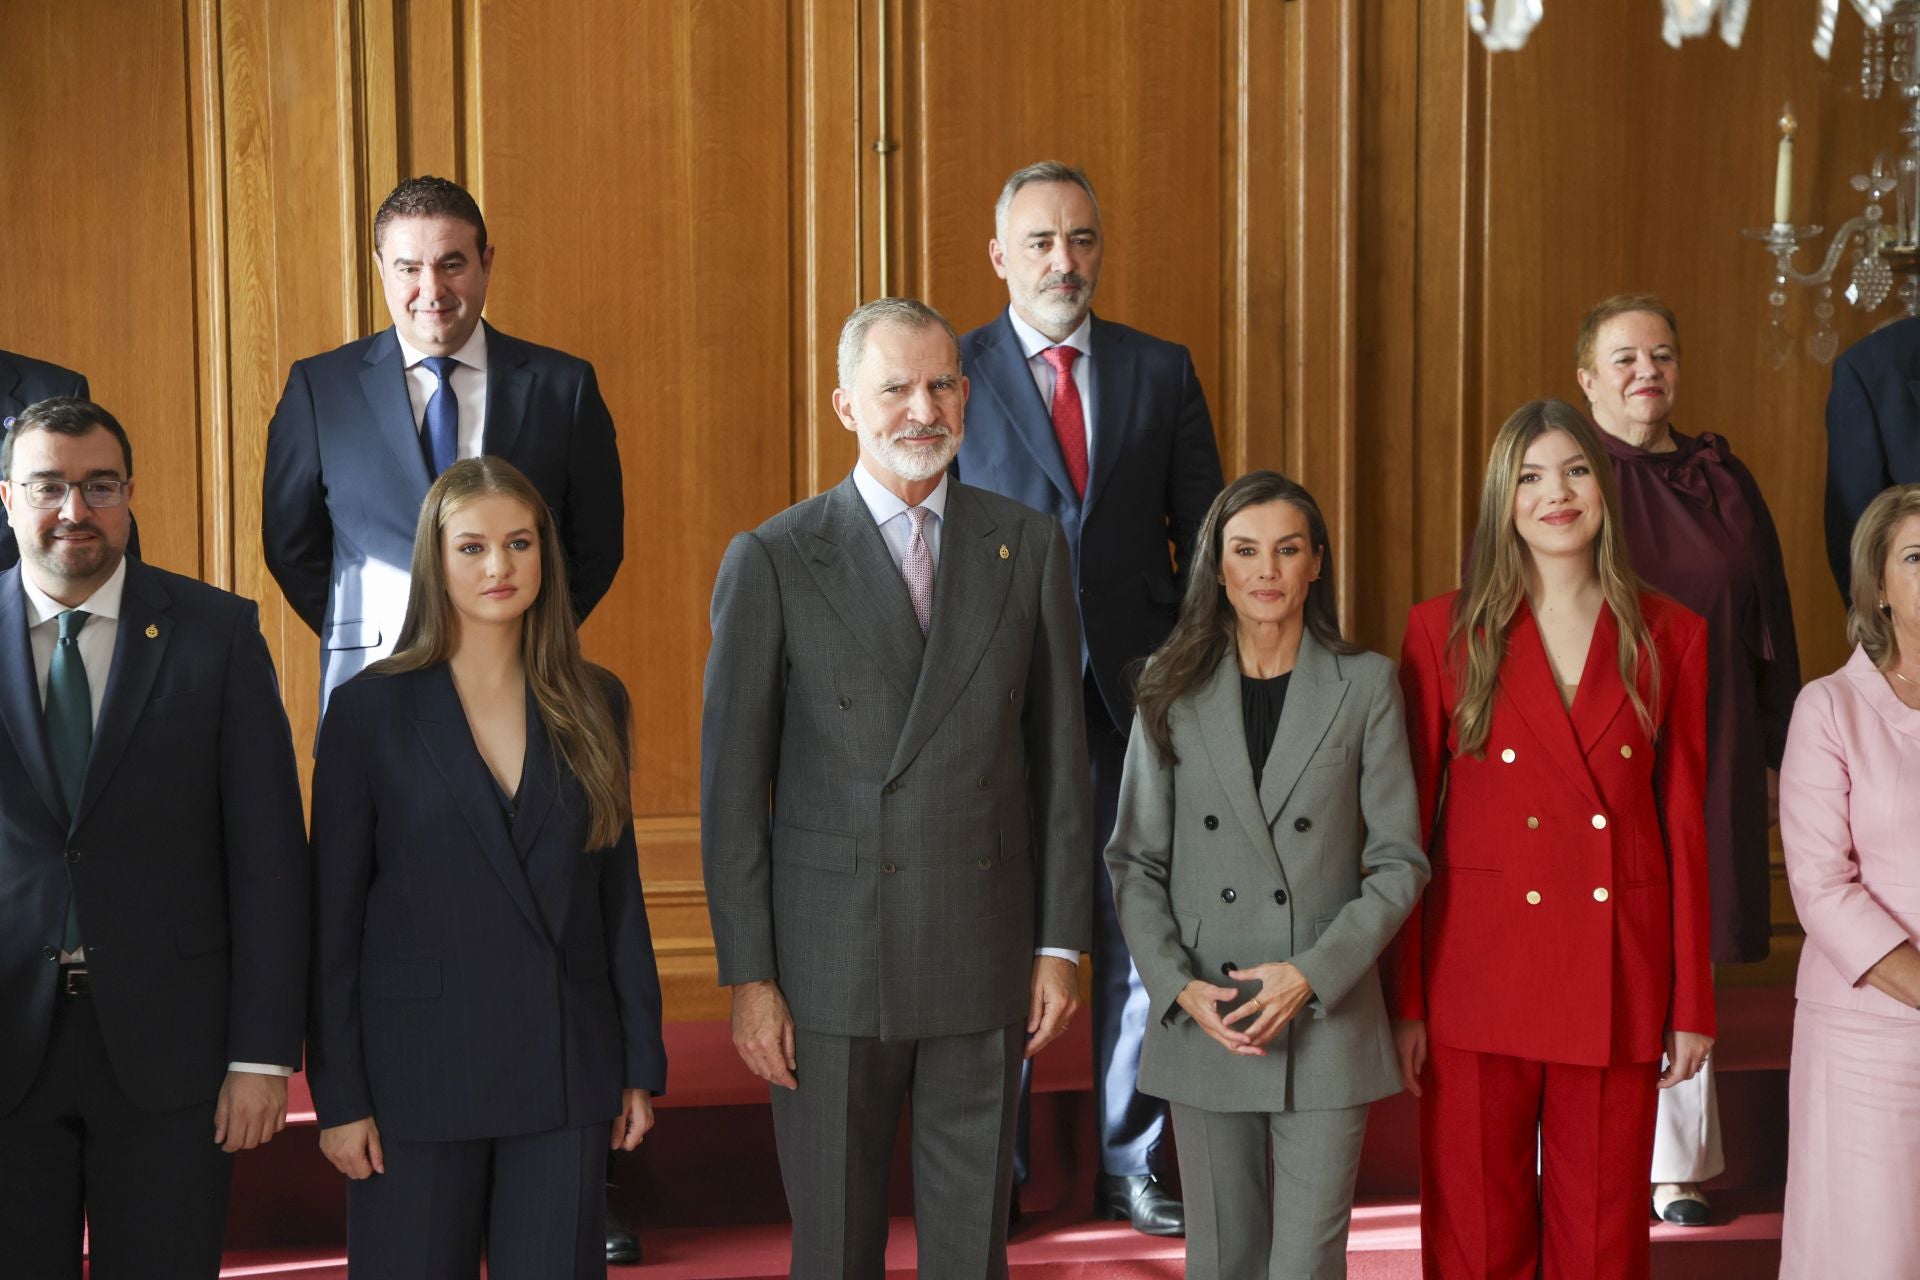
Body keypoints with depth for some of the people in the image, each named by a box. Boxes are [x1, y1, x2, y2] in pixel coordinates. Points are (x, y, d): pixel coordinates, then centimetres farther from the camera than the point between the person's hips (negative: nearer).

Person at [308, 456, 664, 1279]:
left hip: (566, 1072, 3)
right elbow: (332, 919, -3)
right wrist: (338, 1096, -6)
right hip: (418, 1075, -2)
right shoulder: (369, 711, -3)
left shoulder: (593, 704, 6)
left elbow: (619, 892, 9)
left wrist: (642, 1064, 6)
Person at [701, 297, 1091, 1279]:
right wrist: (747, 976, -6)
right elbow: (732, 783, -3)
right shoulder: (772, 560, -3)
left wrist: (1059, 945, 3)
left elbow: (1058, 758, 6)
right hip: (828, 966, -2)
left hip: (984, 964, 2)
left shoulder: (1029, 546, 4)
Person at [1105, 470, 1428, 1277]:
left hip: (1326, 1022, -1)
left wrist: (1313, 974, -12)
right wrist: (1179, 984, -8)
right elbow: (1134, 862, 6)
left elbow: (1399, 861, -1)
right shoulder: (1173, 693, 4)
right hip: (1203, 1025, 2)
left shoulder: (1365, 685, 1)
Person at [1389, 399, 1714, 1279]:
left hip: (1617, 976, 1)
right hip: (1480, 970, -1)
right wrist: (1403, 1000, -3)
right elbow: (1410, 822, 1)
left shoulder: (1669, 637, 6)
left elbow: (1685, 826, 6)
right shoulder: (1444, 630, 1)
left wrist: (1693, 1002, 4)